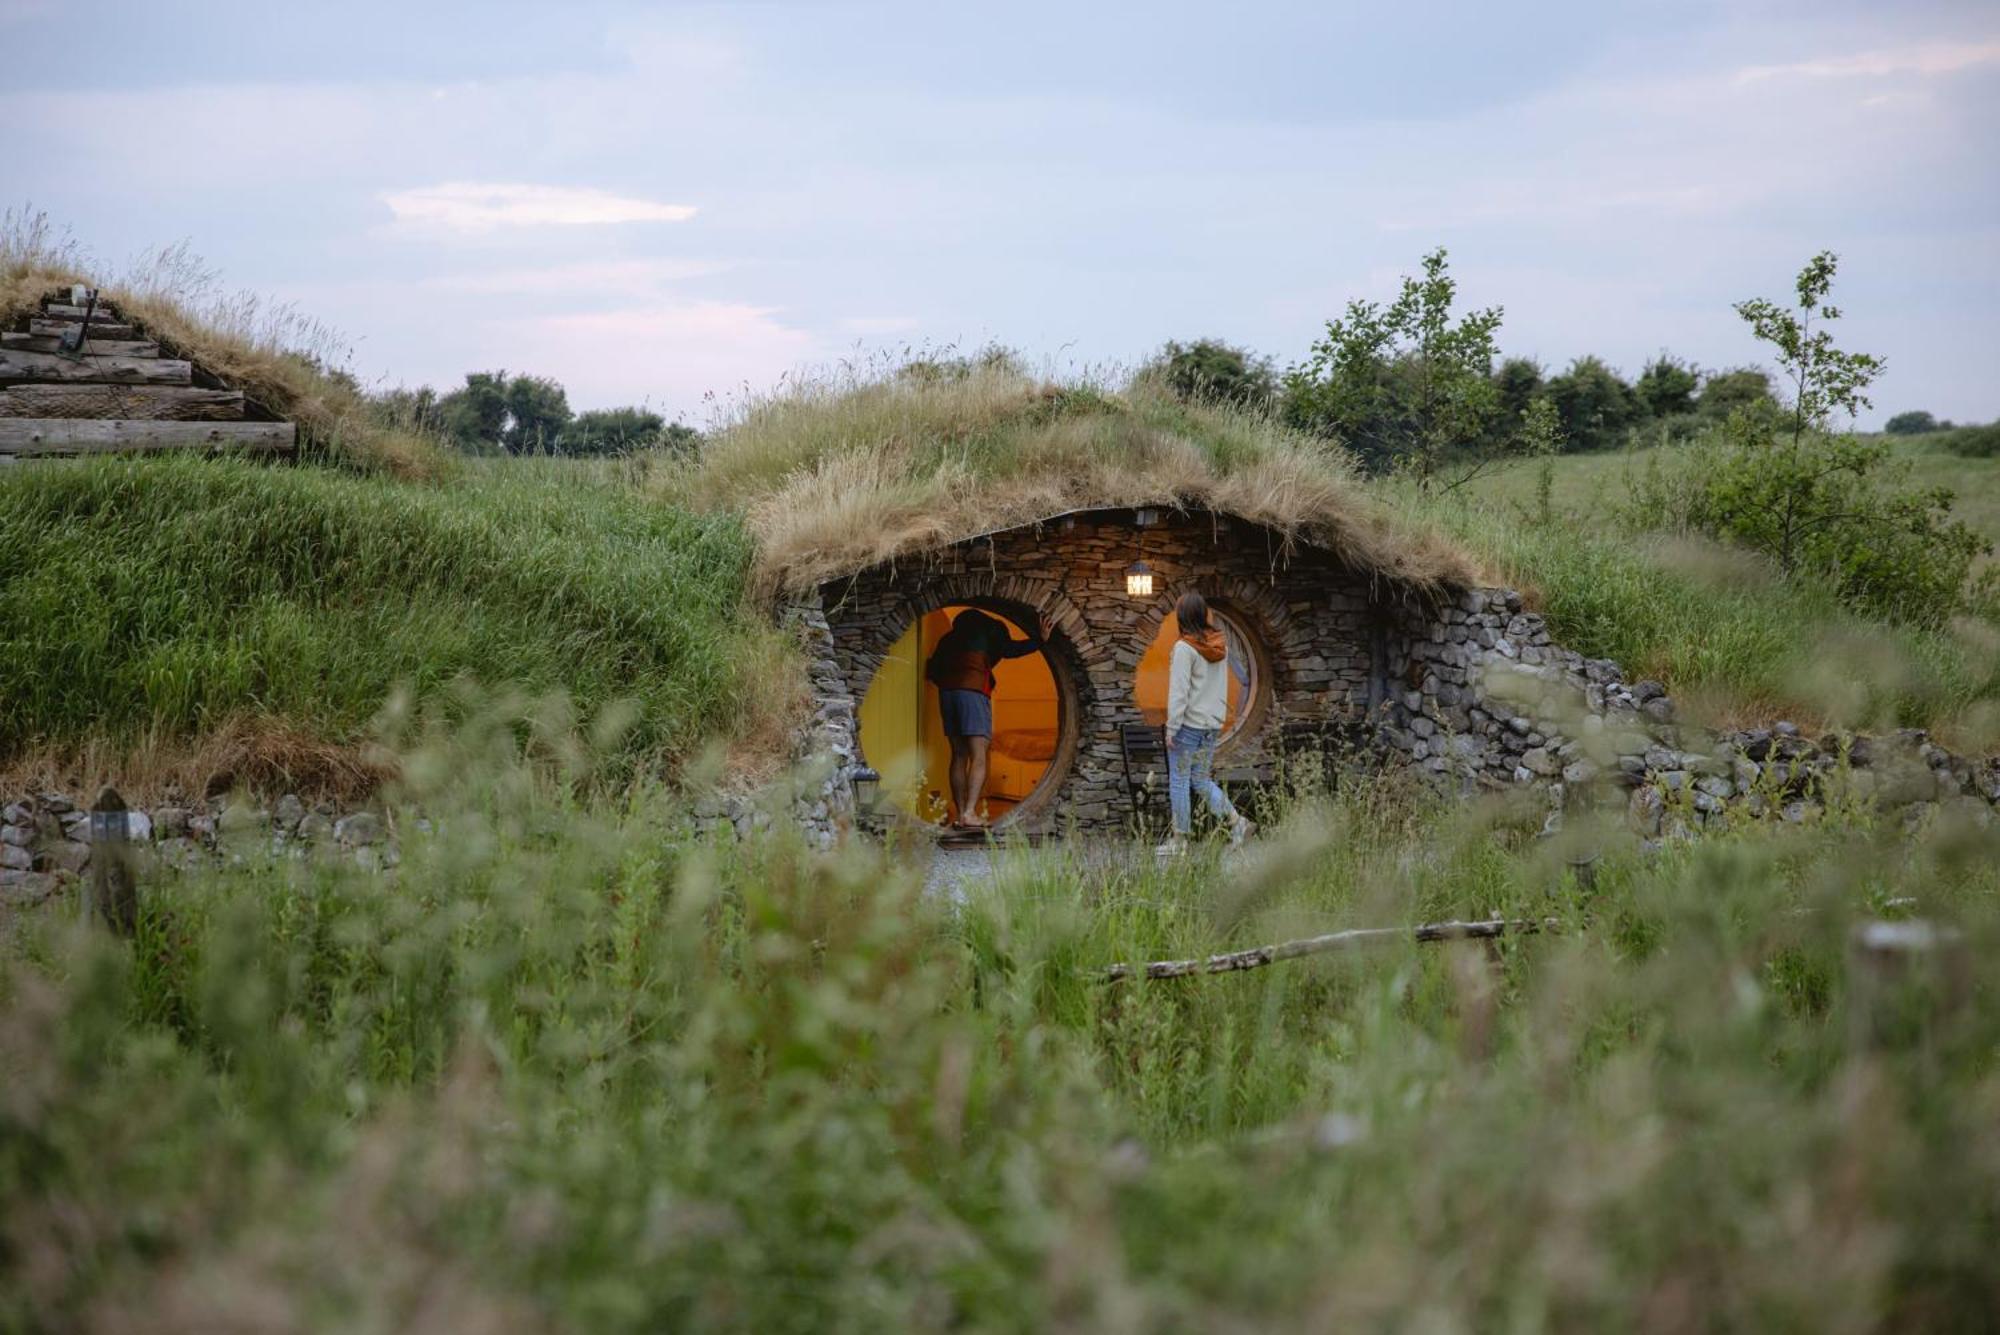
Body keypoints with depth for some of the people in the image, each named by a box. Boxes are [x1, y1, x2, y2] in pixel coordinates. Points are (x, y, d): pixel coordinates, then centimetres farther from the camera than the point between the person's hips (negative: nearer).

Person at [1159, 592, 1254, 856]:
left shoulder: (1185, 648, -16)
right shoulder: (1220, 645, 6)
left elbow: (1179, 691, -17)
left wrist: (1172, 728, -13)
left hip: (1188, 724, -7)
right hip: (1213, 724, 7)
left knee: (1178, 782, 4)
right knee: (1201, 780, 16)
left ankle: (1179, 839, 8)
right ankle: (1236, 821, 3)